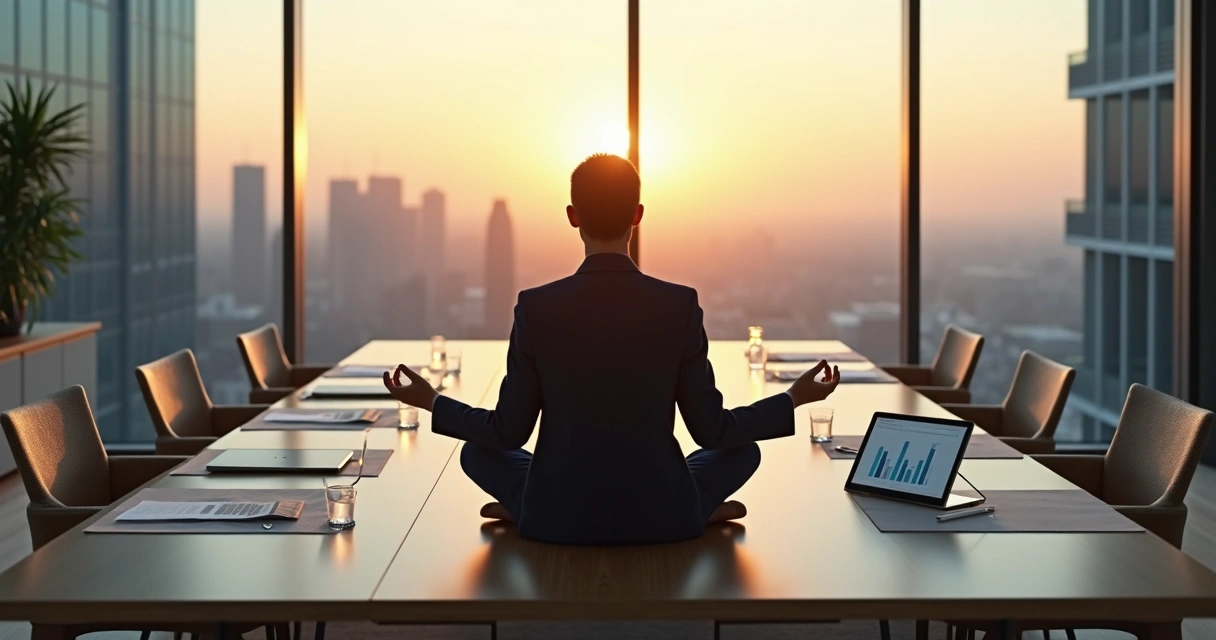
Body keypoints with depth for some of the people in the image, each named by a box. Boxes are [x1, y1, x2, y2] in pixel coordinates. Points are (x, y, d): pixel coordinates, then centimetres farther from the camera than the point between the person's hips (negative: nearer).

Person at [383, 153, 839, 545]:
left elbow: (509, 431, -4)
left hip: (558, 520, 0)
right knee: (742, 448, 25)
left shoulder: (535, 307, -12)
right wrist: (796, 399, 10)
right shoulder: (681, 305, -12)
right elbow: (712, 429, -5)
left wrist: (431, 402, 13)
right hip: (661, 518, 0)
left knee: (479, 450, 27)